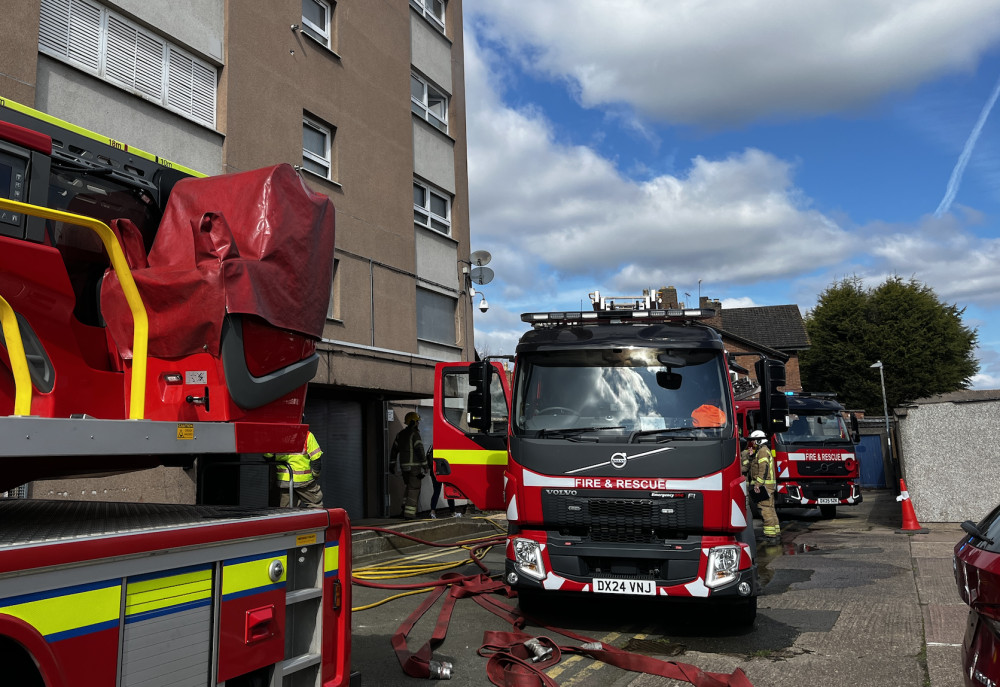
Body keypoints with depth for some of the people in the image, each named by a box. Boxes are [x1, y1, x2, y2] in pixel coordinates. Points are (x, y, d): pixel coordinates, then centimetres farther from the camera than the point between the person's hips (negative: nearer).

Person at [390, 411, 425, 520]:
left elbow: (394, 449, 16)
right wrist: (424, 464, -13)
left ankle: (405, 508, 14)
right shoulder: (414, 433, -11)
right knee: (414, 488, -2)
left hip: (403, 466, 7)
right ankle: (409, 513, -6)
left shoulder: (401, 434, 12)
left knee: (409, 486, 22)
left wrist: (392, 464, 20)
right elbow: (419, 450, -18)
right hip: (414, 466, -7)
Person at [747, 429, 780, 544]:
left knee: (766, 510, -11)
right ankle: (776, 535, 16)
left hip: (764, 486, -11)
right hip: (768, 486, 11)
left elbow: (763, 469, -20)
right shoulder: (765, 450, 22)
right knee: (771, 510, 12)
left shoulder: (762, 451, -11)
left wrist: (758, 484, -22)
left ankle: (771, 536, -11)